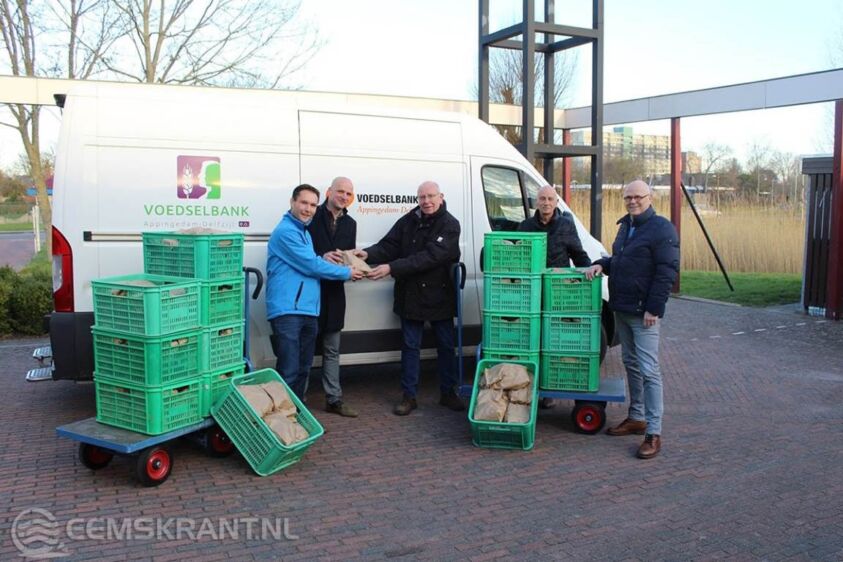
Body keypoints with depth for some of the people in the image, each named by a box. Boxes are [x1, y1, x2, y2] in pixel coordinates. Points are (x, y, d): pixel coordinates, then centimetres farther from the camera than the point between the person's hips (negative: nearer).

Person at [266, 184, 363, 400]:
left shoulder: (303, 232, 20)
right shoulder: (286, 231, -10)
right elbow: (311, 266, -13)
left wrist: (323, 259, 8)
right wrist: (346, 273, -3)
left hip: (308, 309, 10)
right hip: (287, 309, -9)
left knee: (303, 369, 14)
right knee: (289, 371, -11)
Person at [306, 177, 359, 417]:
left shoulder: (350, 224, 13)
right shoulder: (311, 216, -6)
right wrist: (322, 257, -23)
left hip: (334, 293, 6)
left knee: (332, 350, 13)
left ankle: (334, 399, 20)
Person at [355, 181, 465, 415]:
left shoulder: (449, 225, -12)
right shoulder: (408, 221, 1)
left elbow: (430, 256, -24)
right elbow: (389, 245, -3)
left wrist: (392, 268, -29)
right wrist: (369, 254, -26)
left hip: (439, 295, -2)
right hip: (411, 294, 3)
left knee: (446, 345, 10)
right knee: (410, 346, 9)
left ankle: (448, 392, 26)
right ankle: (409, 396, 18)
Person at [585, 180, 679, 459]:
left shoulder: (661, 228, -12)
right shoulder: (626, 226, 16)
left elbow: (667, 272, -17)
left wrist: (654, 309, -21)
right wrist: (601, 264, 7)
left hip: (643, 312, -9)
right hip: (622, 309, 9)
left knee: (648, 370, -8)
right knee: (631, 364, 16)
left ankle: (654, 433, -3)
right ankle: (636, 418, 28)